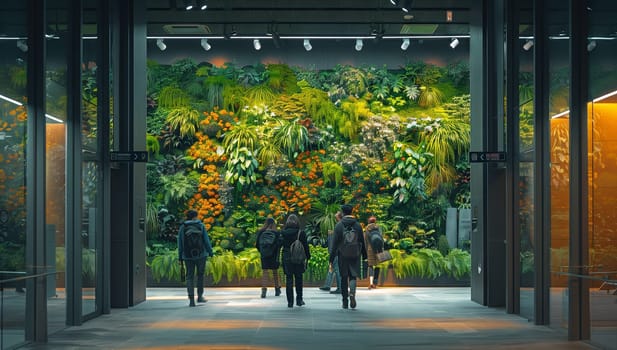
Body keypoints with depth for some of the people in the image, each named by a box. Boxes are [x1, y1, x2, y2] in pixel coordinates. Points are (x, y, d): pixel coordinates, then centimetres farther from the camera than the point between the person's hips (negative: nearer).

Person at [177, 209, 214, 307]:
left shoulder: (182, 228, 0)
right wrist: (210, 252, 0)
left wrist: (180, 257, 6)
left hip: (188, 256, 0)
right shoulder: (201, 226, -2)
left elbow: (180, 243, 1)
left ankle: (191, 300, -6)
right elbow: (206, 240, -5)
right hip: (201, 254, 0)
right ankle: (200, 296, 16)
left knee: (190, 277, 4)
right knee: (200, 275, 18)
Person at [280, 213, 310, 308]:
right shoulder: (301, 233, -6)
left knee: (289, 279, 5)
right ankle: (299, 300, 16)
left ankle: (290, 302, 3)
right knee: (298, 279, 13)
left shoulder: (282, 233, -2)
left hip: (286, 258, 1)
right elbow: (305, 246, -4)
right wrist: (307, 257, 5)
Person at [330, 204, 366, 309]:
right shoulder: (357, 225, 2)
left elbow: (335, 243, -6)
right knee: (353, 276, 9)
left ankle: (345, 301, 10)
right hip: (355, 255, 1)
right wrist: (364, 256, 11)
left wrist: (331, 259, -3)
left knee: (344, 278, 8)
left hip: (343, 256, -1)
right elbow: (362, 242, 4)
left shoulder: (339, 225, -4)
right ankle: (352, 293, -20)